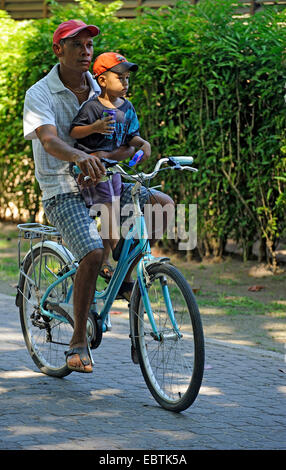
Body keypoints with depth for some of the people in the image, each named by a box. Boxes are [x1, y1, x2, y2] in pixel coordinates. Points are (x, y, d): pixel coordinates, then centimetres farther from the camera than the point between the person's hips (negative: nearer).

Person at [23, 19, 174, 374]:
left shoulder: (101, 93, 8)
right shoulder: (39, 95, -8)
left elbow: (129, 144, 3)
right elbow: (49, 141, -27)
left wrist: (104, 155, -20)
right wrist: (81, 157, -48)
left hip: (101, 184, 6)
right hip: (62, 191, -6)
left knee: (163, 204, -10)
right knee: (93, 253, -28)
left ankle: (125, 274, 8)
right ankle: (78, 342, -15)